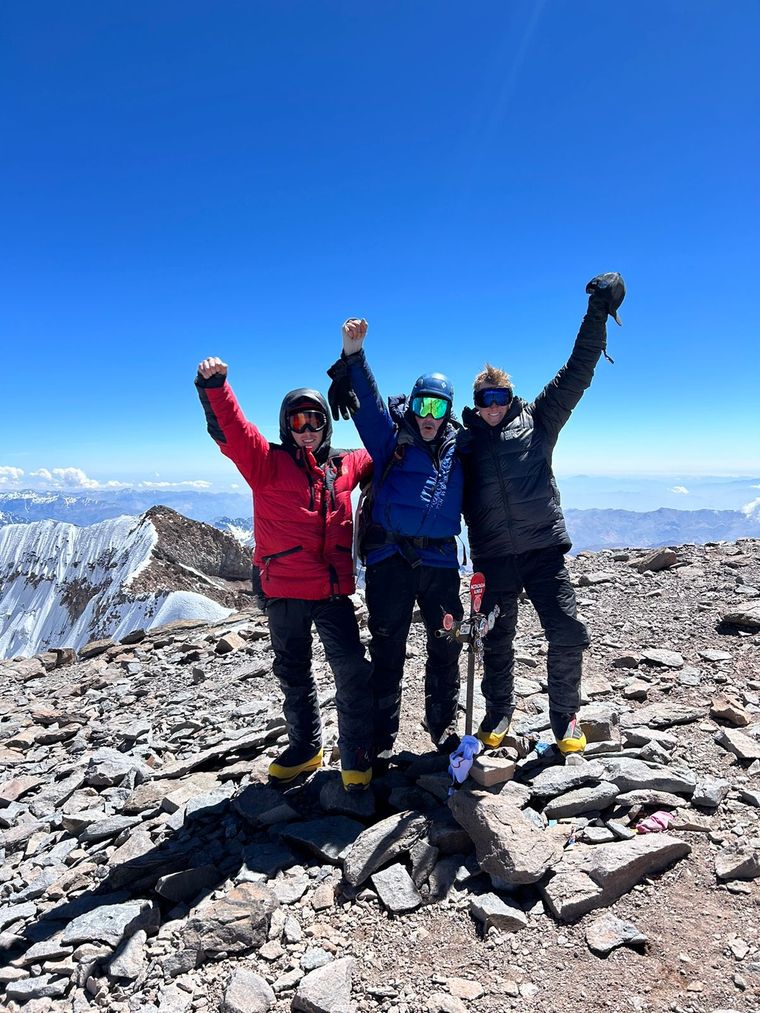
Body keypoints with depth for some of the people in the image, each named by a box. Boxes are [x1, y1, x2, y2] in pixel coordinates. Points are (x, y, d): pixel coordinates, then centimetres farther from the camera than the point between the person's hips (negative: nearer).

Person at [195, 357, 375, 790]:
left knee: (353, 669, -5)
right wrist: (214, 386, -33)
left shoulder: (344, 465, 8)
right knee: (294, 674, 16)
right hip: (284, 590, -1)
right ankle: (306, 747, 36)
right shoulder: (268, 462, -2)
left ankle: (356, 754, 12)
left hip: (333, 589, 1)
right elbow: (231, 431, -17)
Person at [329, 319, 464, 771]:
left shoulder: (458, 447, 12)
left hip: (439, 559, 3)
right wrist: (354, 354, -25)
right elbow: (368, 400, -11)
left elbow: (471, 503, 19)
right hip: (390, 556, -3)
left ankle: (443, 726, 33)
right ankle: (382, 741, 19)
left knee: (447, 647, 12)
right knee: (388, 651, 5)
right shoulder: (391, 436, 4)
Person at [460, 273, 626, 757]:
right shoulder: (465, 440, 7)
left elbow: (576, 373, 0)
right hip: (493, 557, 1)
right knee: (497, 642, 11)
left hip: (544, 549, 0)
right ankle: (499, 712, 33)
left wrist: (597, 314, -5)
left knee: (568, 633, -4)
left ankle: (565, 716, 19)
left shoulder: (536, 421, 6)